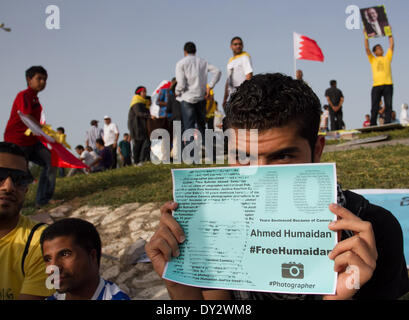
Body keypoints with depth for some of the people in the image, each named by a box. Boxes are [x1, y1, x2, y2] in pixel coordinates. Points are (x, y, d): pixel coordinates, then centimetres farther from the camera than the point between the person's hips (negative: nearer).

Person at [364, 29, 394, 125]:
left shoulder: (387, 57, 20)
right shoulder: (373, 59, 17)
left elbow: (392, 45, 16)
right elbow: (367, 49, 9)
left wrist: (390, 33, 19)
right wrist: (366, 36, 8)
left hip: (388, 85, 1)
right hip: (376, 85, -1)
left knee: (388, 106, -3)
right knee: (374, 107, -3)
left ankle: (387, 124, -3)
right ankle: (372, 126, -2)